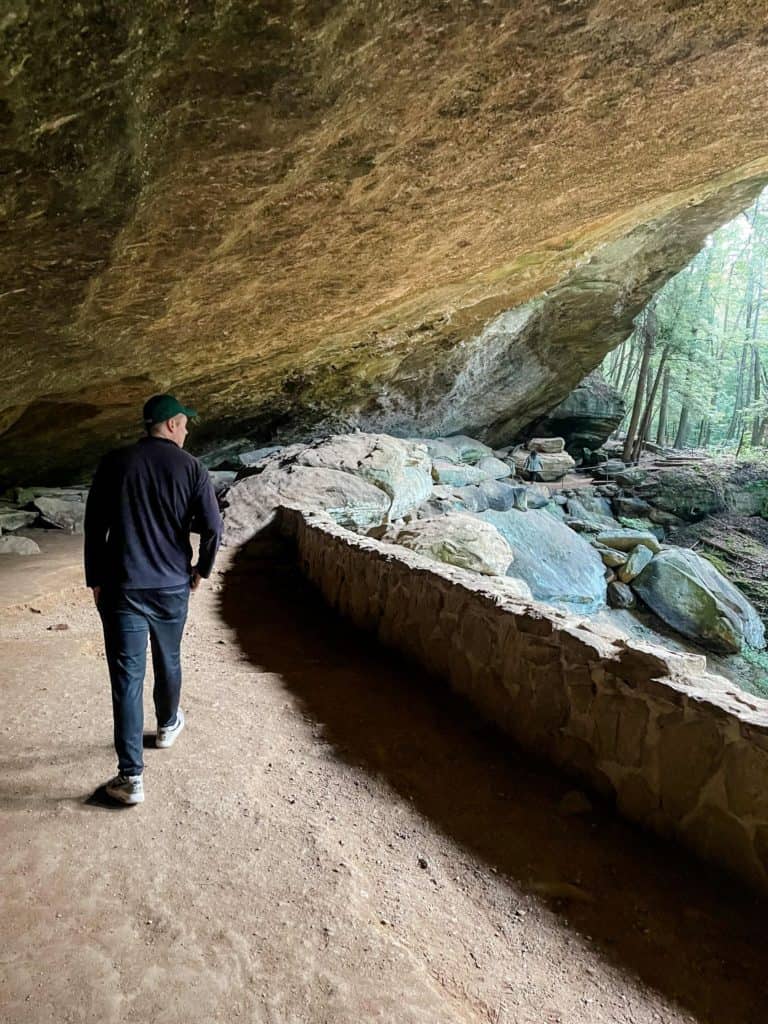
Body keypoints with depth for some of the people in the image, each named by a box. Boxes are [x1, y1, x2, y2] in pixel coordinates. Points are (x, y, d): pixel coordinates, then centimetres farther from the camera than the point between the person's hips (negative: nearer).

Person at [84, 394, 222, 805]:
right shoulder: (191, 467, -4)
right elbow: (212, 527, -8)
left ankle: (131, 776, 0)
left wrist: (95, 579, 8)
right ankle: (168, 725, 46)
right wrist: (201, 569, 9)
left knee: (127, 677, 0)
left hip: (122, 587, 0)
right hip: (172, 587, 1)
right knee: (168, 662, 22)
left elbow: (94, 526, 0)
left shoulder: (114, 463, -1)